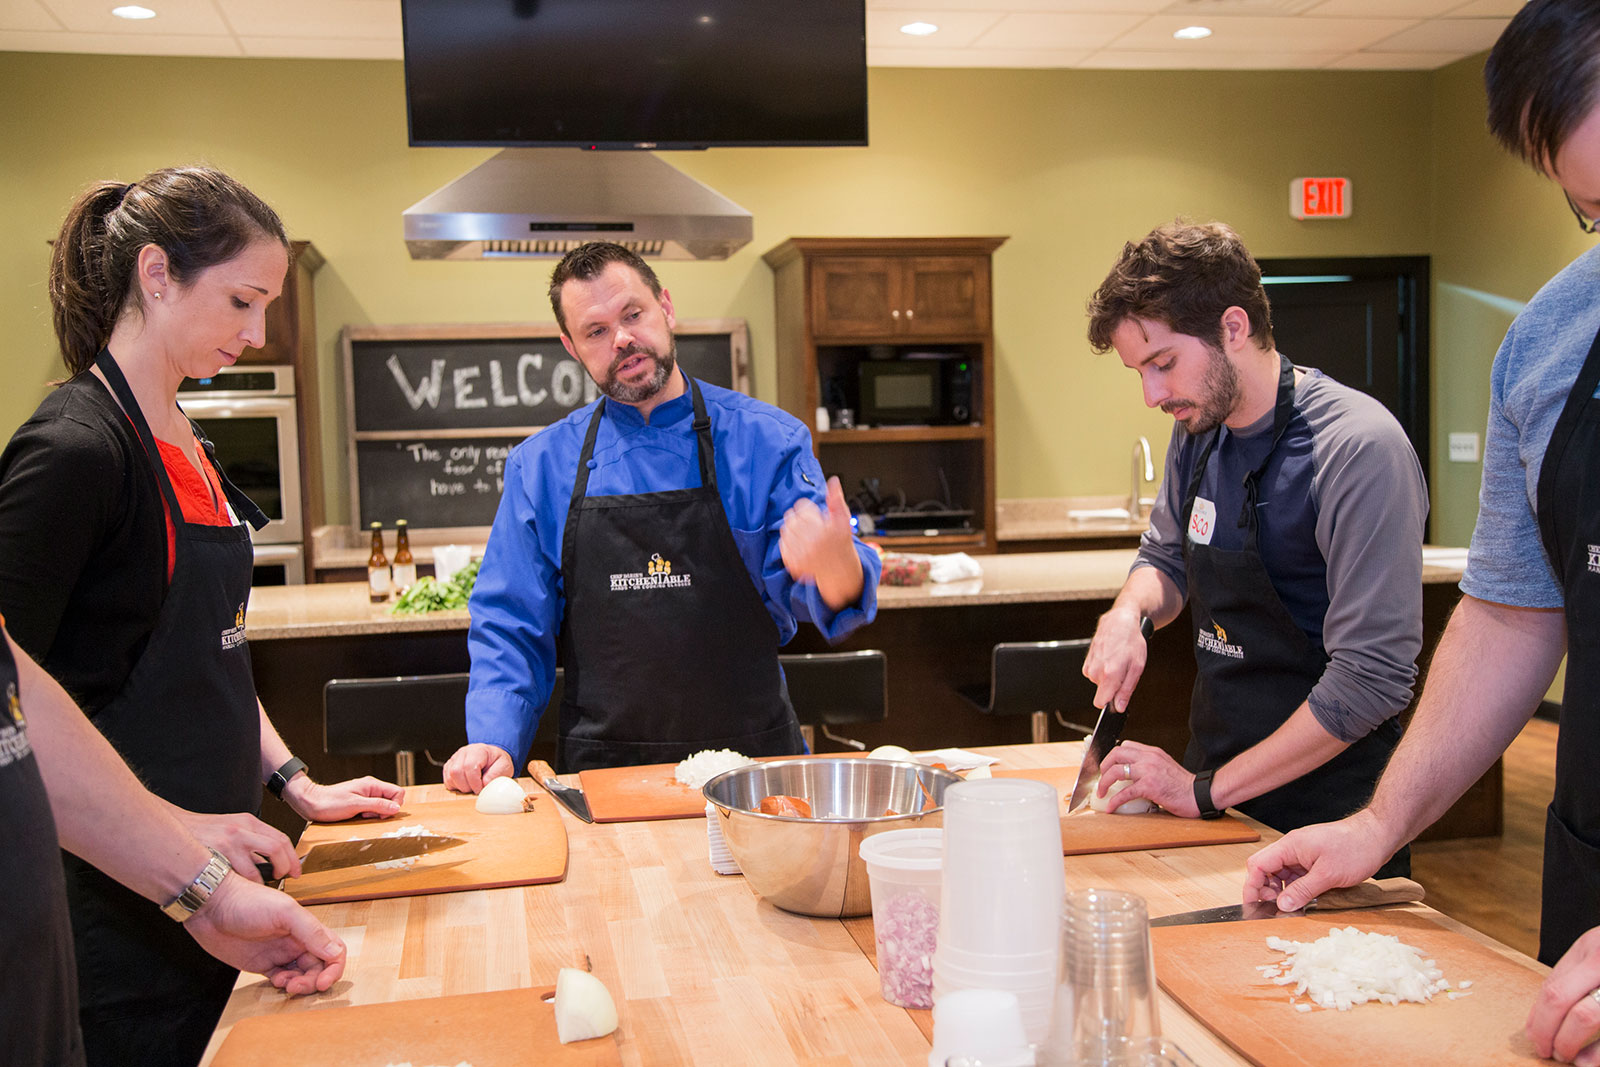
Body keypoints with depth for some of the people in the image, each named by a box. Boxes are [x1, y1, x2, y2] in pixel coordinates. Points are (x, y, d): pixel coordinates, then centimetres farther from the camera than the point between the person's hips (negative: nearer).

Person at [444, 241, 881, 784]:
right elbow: (510, 624, 9)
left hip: (751, 758, 0)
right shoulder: (542, 465, 6)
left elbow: (821, 600, -5)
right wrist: (493, 739, -7)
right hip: (602, 771, 1)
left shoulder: (766, 439, 1)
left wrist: (834, 567, -29)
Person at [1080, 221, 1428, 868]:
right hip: (1214, 768, 7)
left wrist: (1207, 790, -22)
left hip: (1323, 807, -7)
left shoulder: (1359, 450, -23)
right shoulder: (1198, 430, 1)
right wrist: (1127, 614, -7)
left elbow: (1370, 682, -25)